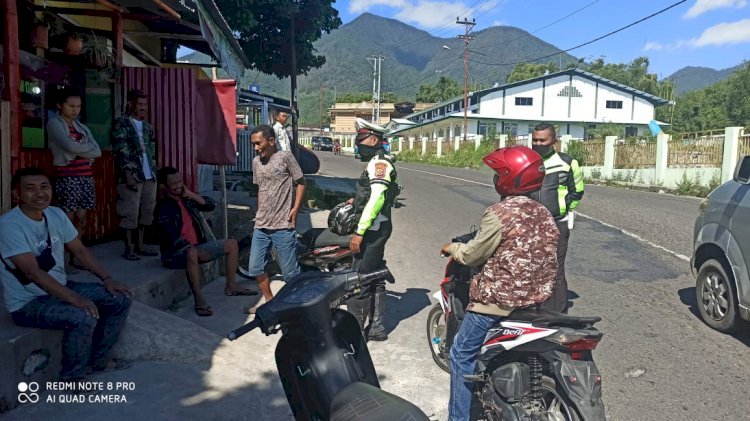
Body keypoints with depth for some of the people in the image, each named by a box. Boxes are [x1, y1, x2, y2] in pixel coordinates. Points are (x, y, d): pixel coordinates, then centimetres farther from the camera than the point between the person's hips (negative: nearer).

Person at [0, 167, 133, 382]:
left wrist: (107, 279, -4)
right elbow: (33, 272, -29)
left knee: (120, 299, -1)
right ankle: (71, 379, -6)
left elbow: (80, 250, 8)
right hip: (27, 302, -8)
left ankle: (99, 360, 16)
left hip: (61, 287, 8)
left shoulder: (56, 214, 1)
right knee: (84, 317, -31)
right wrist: (75, 299, -35)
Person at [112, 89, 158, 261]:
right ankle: (129, 248, 6)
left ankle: (139, 246, 19)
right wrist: (129, 174, -18)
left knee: (145, 212, 10)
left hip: (149, 176, 7)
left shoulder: (148, 127, 17)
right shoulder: (121, 124, -3)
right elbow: (121, 152, -11)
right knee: (130, 213, -4)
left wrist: (154, 172, 12)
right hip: (131, 176, -7)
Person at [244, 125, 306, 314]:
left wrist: (295, 209, -12)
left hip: (283, 226, -6)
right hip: (261, 226, 7)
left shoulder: (285, 157, -8)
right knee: (255, 267, 11)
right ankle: (268, 299, 30)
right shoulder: (256, 161, 11)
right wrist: (260, 212, 17)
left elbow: (300, 183, -5)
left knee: (289, 271, 0)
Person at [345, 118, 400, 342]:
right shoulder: (378, 162, 18)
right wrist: (357, 201, 19)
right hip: (378, 228, 11)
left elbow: (377, 199, -24)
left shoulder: (379, 163, -14)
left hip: (372, 229, -11)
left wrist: (359, 232, -25)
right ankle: (376, 327, 23)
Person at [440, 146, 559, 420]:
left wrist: (451, 248, 9)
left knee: (462, 355, 8)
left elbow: (472, 256, -11)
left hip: (497, 300, -7)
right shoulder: (544, 215, 5)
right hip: (536, 297, 8)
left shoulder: (499, 214, -18)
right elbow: (531, 254, 13)